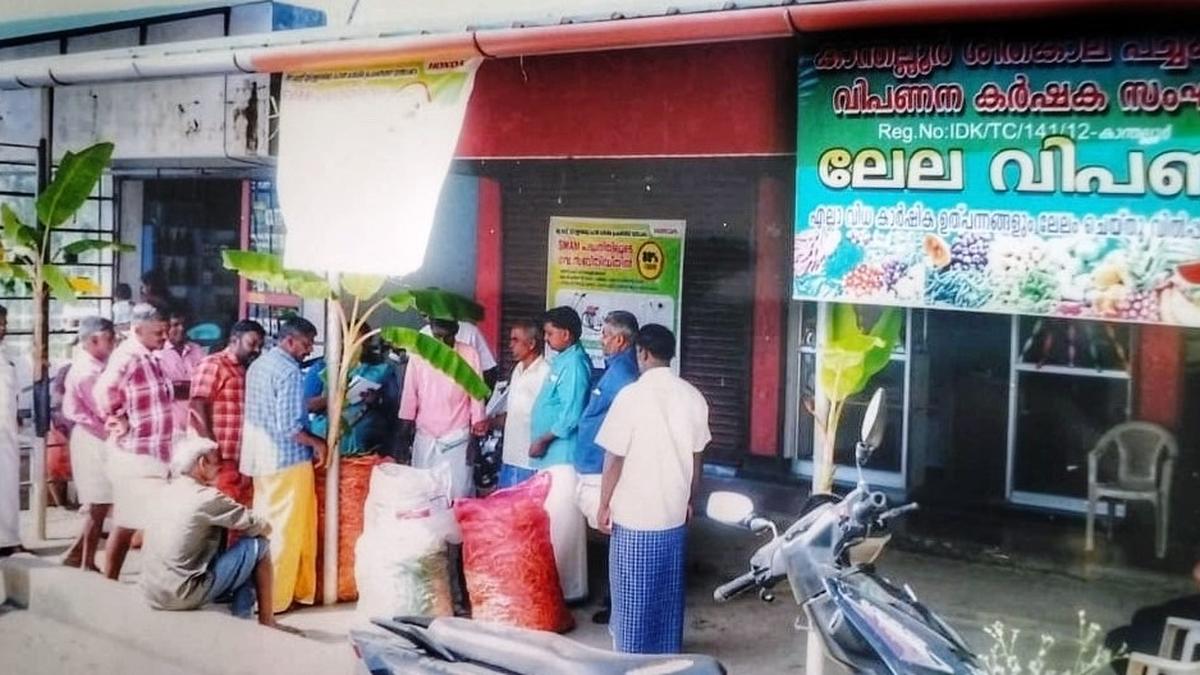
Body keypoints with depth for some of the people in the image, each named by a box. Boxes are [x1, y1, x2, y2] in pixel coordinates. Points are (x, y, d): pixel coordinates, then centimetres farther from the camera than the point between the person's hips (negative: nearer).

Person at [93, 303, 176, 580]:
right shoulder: (128, 358, -18)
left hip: (150, 453, 9)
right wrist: (118, 420, -16)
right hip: (136, 455, -9)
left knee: (126, 525, 14)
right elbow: (103, 391, -28)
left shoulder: (149, 357, 11)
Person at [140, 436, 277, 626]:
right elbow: (261, 527, -6)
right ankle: (266, 623, 8)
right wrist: (265, 526, 15)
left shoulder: (170, 492, 10)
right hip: (181, 595, -8)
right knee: (257, 545, -1)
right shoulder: (206, 497, -13)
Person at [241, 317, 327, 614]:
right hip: (286, 458, -9)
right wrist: (316, 443, -8)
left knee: (264, 525, 16)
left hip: (260, 455, 9)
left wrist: (312, 404, 18)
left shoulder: (258, 364, 11)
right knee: (285, 529, 1)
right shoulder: (289, 371, -18)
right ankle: (276, 597, 8)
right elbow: (288, 426, -23)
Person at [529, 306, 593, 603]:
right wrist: (542, 442, 13)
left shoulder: (574, 363, -16)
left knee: (562, 523, -4)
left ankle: (569, 589, 3)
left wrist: (543, 439, -14)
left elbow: (572, 415, -22)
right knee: (552, 521, 15)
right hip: (552, 454, 10)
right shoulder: (562, 360, 14)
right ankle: (555, 584, 24)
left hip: (563, 454, -10)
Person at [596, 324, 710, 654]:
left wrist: (604, 505, -2)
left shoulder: (632, 395, -15)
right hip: (675, 511, 5)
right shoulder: (693, 397, 0)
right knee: (669, 591, 16)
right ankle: (667, 653, 25)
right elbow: (696, 458, 8)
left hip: (634, 514, -5)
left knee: (633, 594, 7)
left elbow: (614, 459, -13)